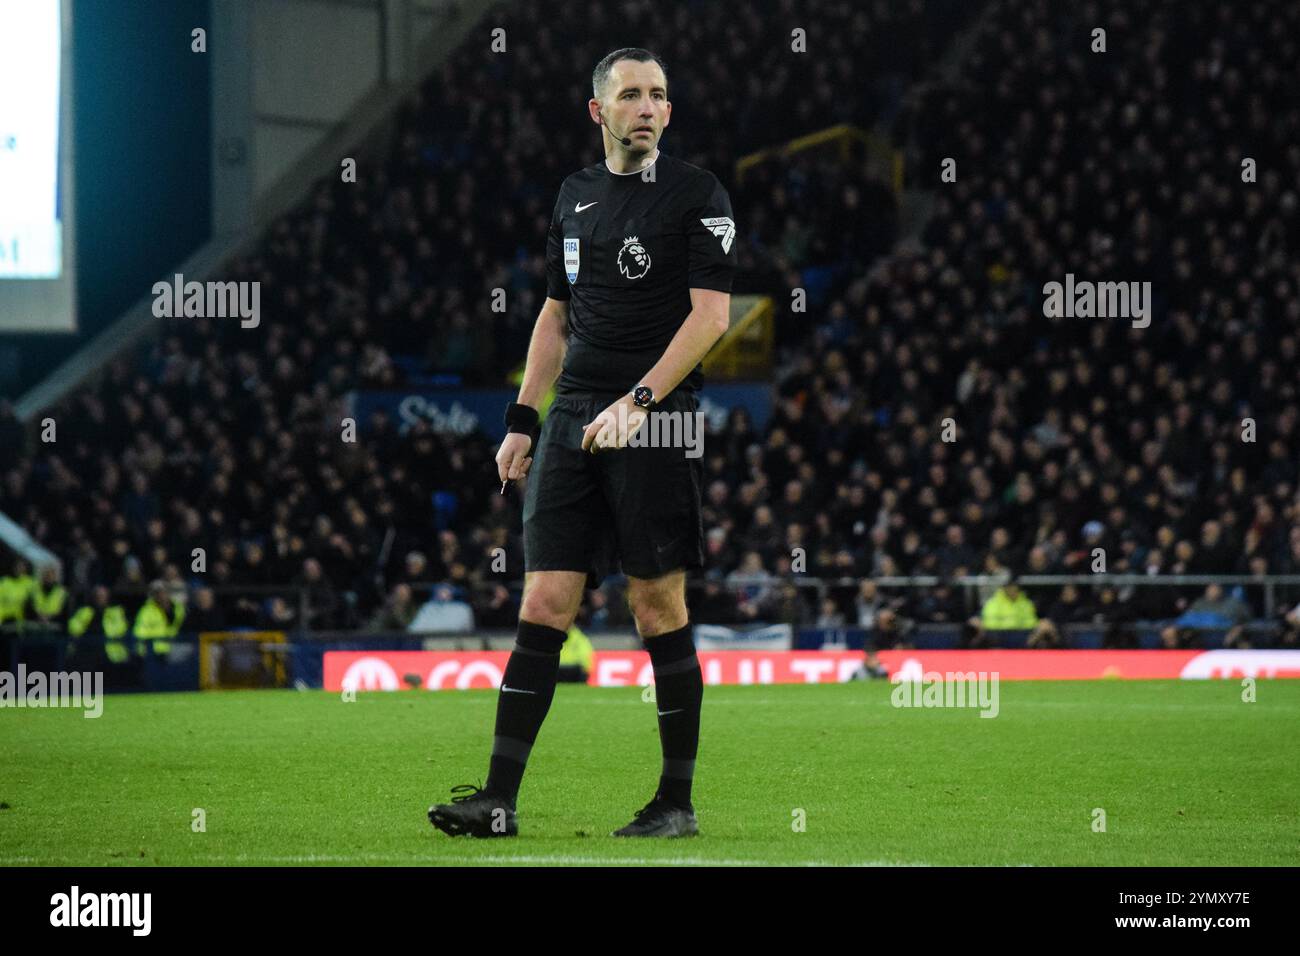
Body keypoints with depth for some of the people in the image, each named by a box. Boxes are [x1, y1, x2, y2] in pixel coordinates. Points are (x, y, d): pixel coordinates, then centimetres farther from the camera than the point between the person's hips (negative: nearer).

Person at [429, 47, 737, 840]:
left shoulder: (697, 194, -1)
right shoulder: (576, 195, 16)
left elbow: (711, 313, -10)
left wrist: (639, 401, -18)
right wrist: (524, 419, 17)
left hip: (656, 424, -5)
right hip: (574, 419, 5)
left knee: (658, 607, -2)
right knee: (544, 604, -1)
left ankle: (679, 800, 7)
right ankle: (500, 798, -4)